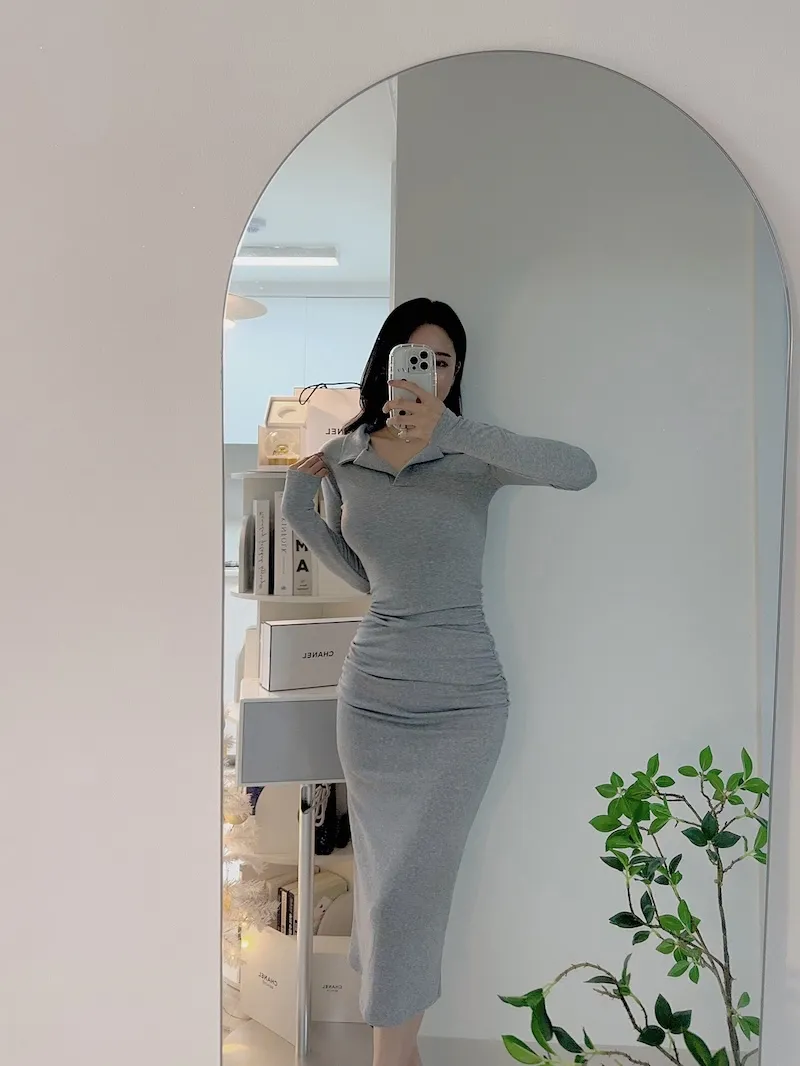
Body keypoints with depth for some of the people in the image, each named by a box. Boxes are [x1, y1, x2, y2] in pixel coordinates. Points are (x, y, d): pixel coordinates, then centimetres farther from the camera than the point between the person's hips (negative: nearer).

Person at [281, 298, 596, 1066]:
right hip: (372, 694, 3)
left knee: (415, 883, 4)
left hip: (464, 701, -3)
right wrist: (297, 513, -1)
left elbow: (581, 471, -27)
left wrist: (454, 432, -35)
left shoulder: (471, 456, -9)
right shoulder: (342, 458, 2)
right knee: (384, 876, 14)